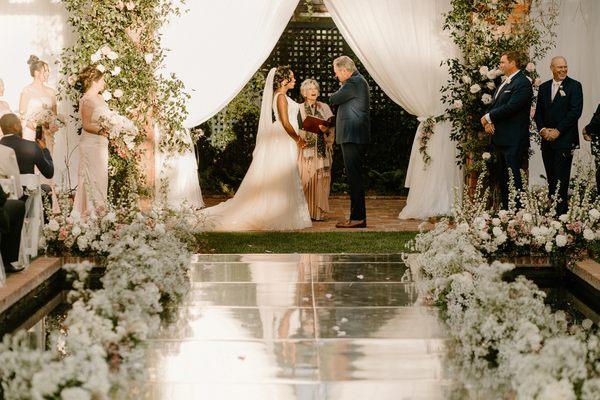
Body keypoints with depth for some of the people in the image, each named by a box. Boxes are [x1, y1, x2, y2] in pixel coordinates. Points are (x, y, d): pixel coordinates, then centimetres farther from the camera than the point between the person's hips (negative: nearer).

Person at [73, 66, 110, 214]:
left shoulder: (100, 98, 13)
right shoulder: (87, 100, -13)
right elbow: (86, 125, -19)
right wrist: (100, 131, -33)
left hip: (101, 144, 9)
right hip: (91, 144, -9)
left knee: (101, 179, 11)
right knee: (93, 180, -8)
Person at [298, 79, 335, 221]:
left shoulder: (324, 108, 14)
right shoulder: (299, 109, 8)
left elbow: (332, 127, 6)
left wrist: (326, 129, -14)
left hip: (322, 149, 2)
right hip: (306, 149, -2)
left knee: (320, 179, -2)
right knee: (306, 180, -8)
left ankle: (319, 211, -1)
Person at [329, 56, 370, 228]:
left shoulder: (353, 82, -14)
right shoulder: (359, 81, 20)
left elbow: (334, 99, -11)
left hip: (353, 138, -11)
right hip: (356, 138, 11)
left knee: (354, 177, -9)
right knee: (355, 177, 12)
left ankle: (358, 218, -8)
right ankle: (357, 216, 15)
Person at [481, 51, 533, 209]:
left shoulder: (522, 83, -13)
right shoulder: (504, 83, 19)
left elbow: (510, 107, -21)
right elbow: (494, 106, 18)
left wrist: (488, 117, -10)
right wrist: (488, 121, -3)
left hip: (513, 141, -10)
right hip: (500, 139, 10)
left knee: (513, 179, -9)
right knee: (503, 179, 13)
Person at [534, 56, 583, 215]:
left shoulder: (574, 86, -3)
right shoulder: (544, 87, 14)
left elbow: (576, 111, -10)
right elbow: (538, 112, 15)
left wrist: (558, 131, -13)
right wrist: (543, 129, -3)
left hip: (564, 140, -5)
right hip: (547, 139, 5)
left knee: (561, 177, -9)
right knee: (551, 177, 7)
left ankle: (561, 211, -8)